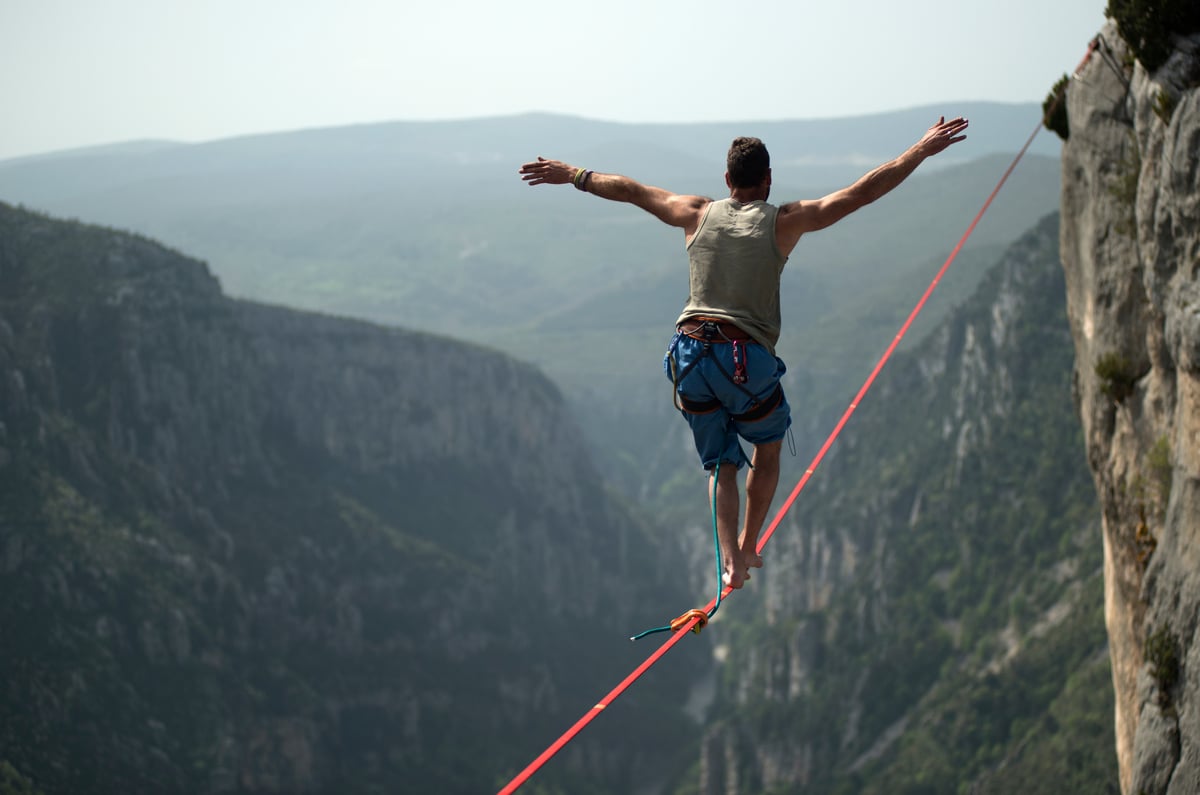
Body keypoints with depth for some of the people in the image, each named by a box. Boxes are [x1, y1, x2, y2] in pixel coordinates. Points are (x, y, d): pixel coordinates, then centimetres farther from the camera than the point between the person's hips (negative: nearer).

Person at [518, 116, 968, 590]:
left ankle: (731, 560, -3)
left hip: (690, 354, 3)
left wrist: (573, 175, 35)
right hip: (749, 360, -3)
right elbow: (862, 192, 1)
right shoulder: (784, 222, 2)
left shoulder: (699, 215, 10)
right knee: (768, 449, 24)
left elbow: (630, 190, 21)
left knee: (721, 463, 14)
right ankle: (748, 548, 23)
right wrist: (922, 150, 6)